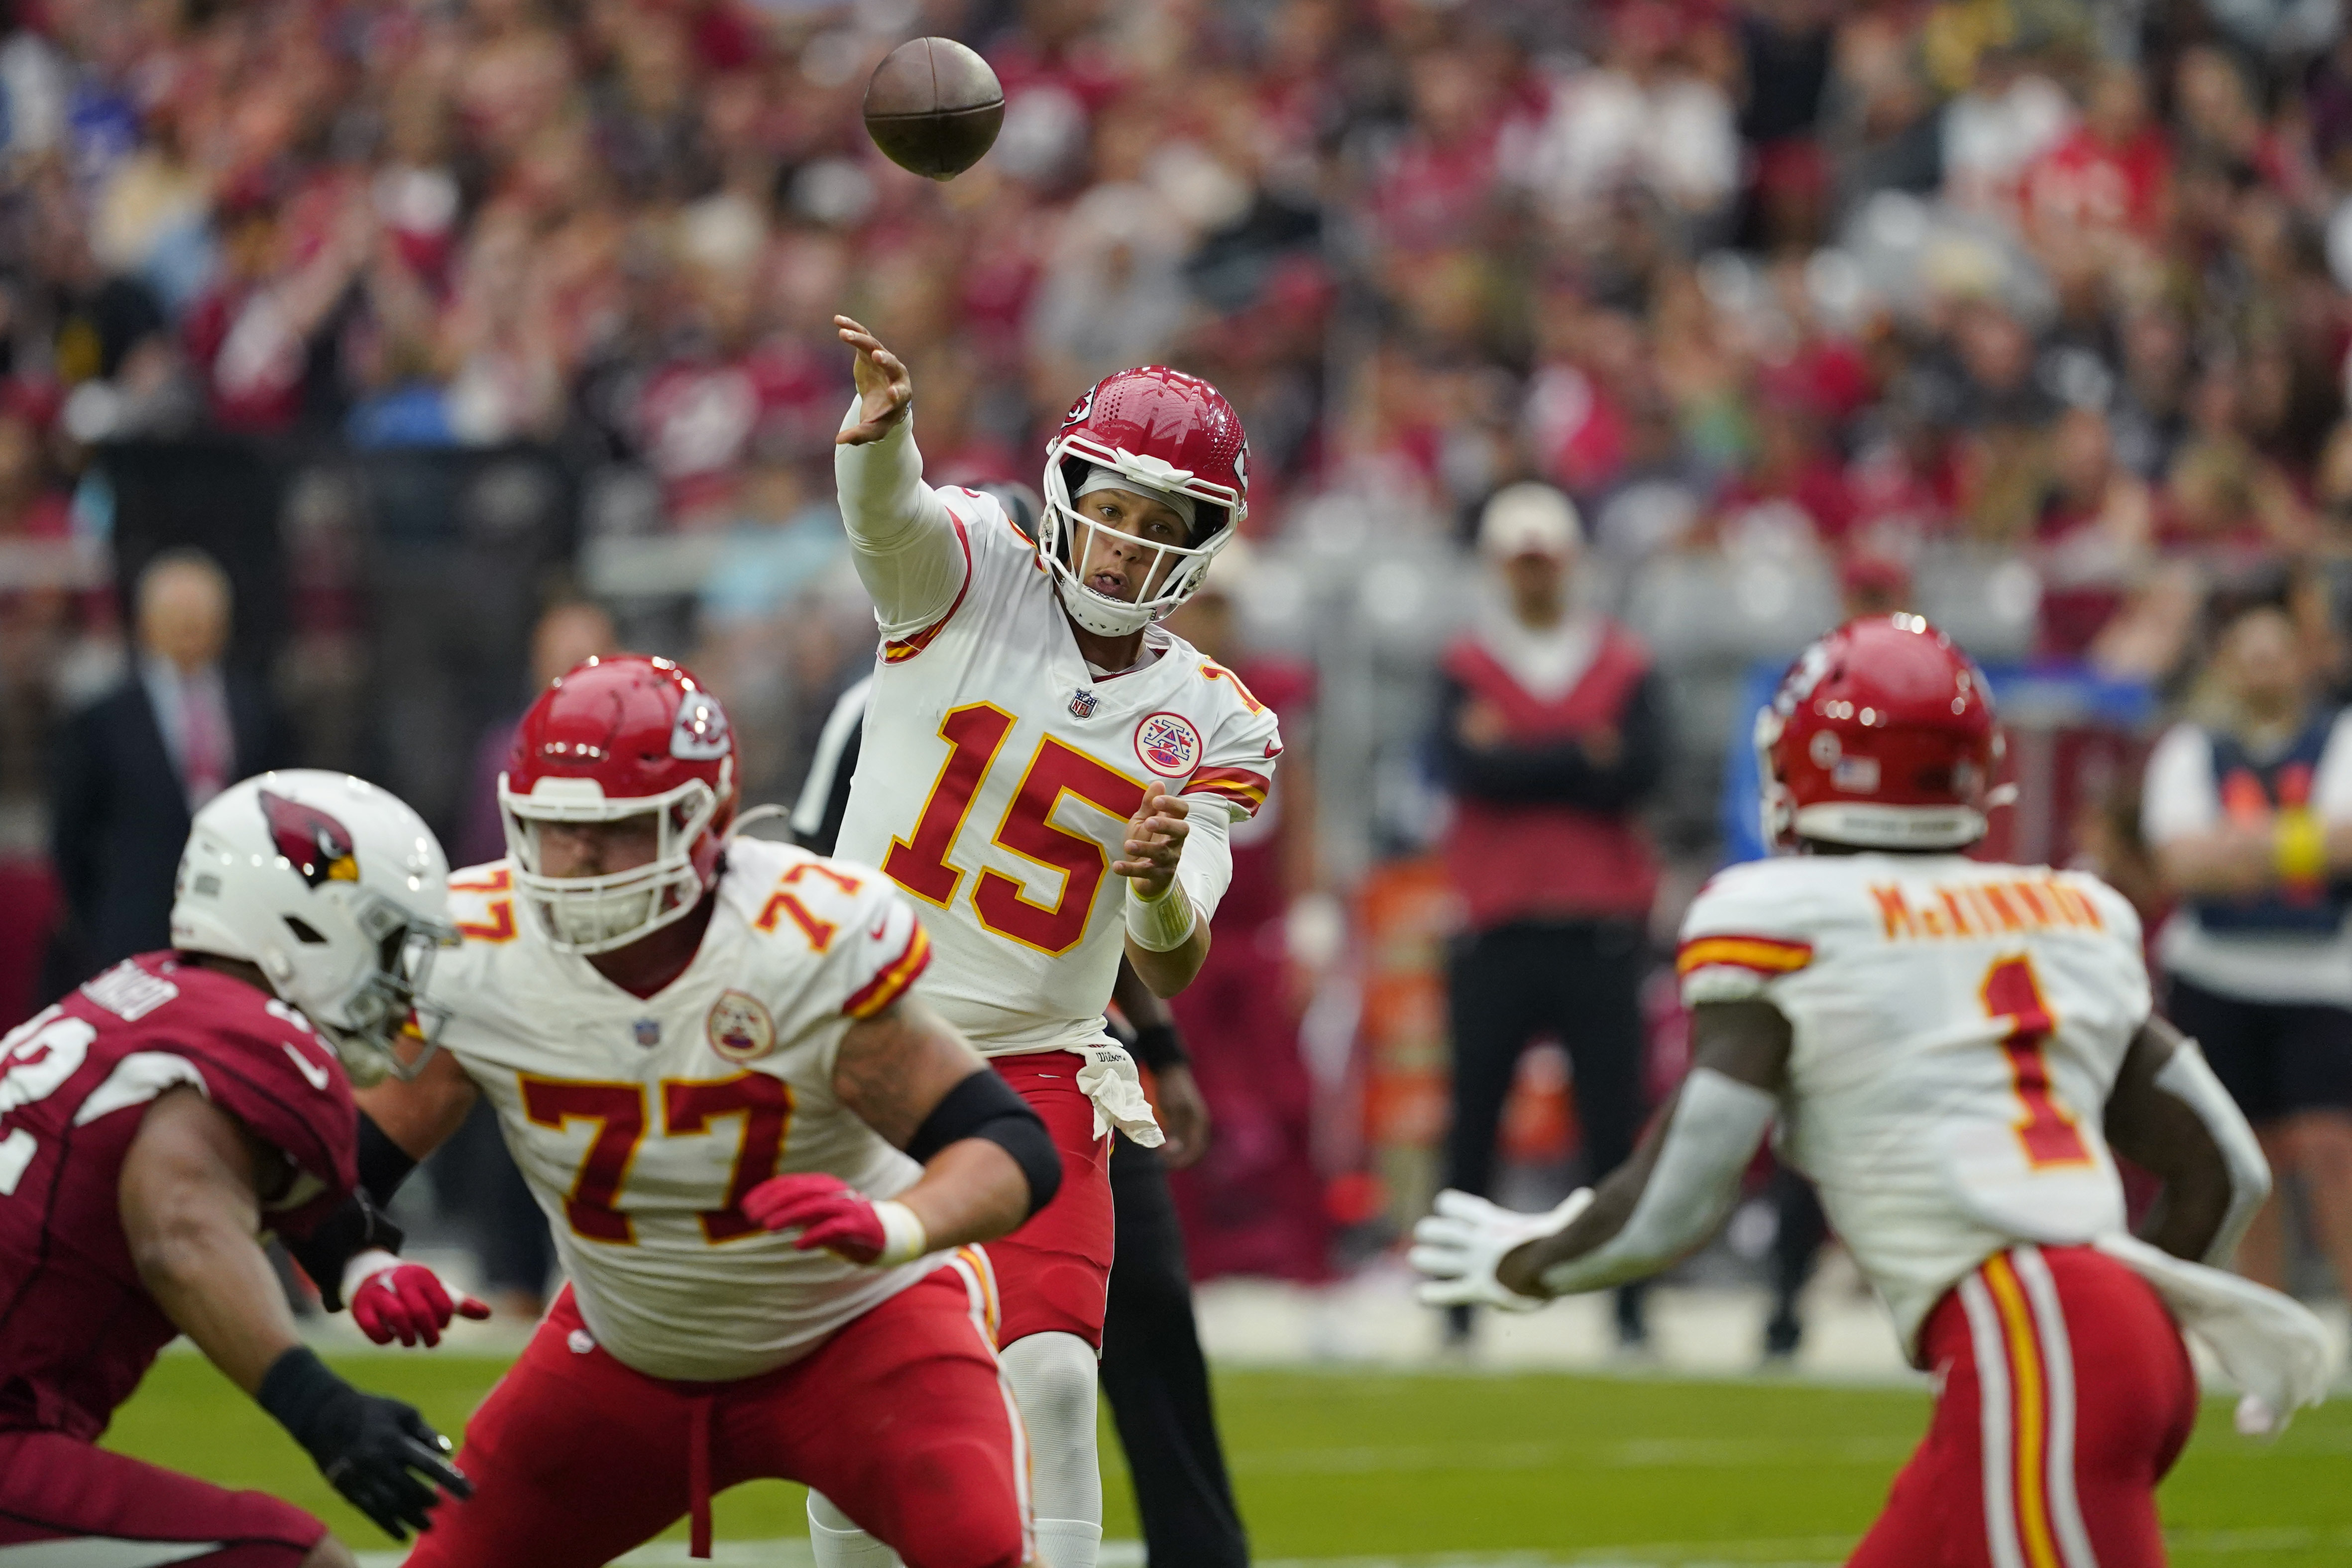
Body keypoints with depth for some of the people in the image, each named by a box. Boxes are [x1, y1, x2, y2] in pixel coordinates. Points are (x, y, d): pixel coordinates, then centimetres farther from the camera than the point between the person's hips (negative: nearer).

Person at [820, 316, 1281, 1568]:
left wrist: (1160, 886, -29)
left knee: (1052, 1378, -15)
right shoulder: (969, 580, -3)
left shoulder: (1209, 725, 2)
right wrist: (880, 422, -52)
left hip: (1036, 1071, 1)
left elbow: (1171, 970, -5)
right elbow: (884, 509, -28)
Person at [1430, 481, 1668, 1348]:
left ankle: (1630, 1304, 2)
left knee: (1615, 1120, -2)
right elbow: (1467, 771, -10)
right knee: (1473, 1121, 1)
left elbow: (1642, 769, -8)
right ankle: (1457, 1300, 8)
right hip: (1497, 929, 0)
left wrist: (1518, 757, -7)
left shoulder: (1625, 666, 9)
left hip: (1599, 927, 0)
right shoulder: (1465, 668, 7)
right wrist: (1582, 757, -9)